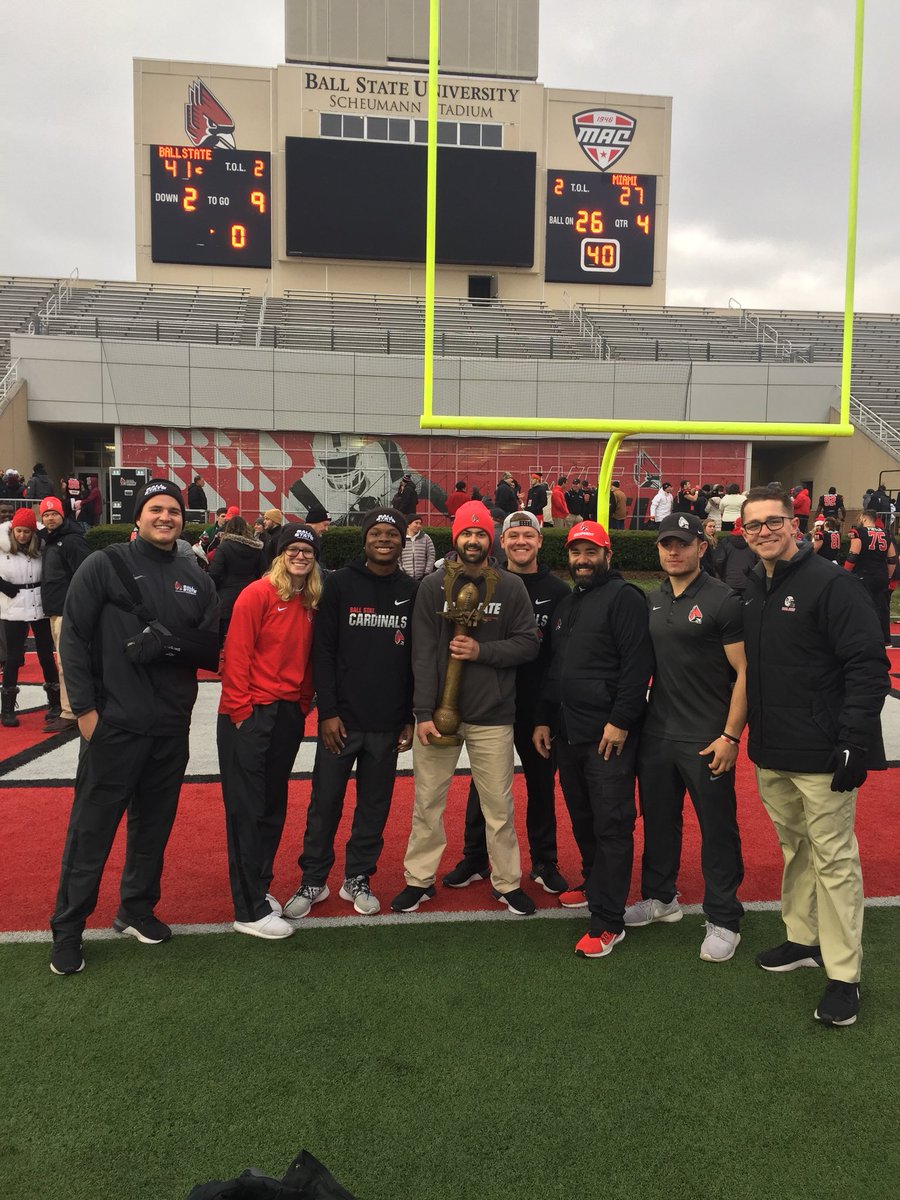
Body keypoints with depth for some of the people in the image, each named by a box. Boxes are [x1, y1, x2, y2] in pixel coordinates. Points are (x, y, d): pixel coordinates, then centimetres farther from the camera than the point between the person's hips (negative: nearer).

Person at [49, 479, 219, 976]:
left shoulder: (195, 578, 9)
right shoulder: (105, 566, -3)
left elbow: (212, 646, 5)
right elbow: (74, 638, -5)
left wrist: (170, 644, -14)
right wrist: (85, 708, -10)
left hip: (172, 729, 4)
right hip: (114, 725, -4)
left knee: (154, 826, 14)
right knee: (91, 830, 3)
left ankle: (137, 910, 32)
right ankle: (67, 929, 17)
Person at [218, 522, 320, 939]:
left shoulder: (311, 603, 9)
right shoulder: (258, 593, -10)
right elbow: (237, 654, -12)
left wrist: (304, 704, 9)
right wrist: (240, 710, -13)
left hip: (289, 715, 7)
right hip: (251, 714, -6)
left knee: (273, 807, 15)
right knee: (246, 810, 1)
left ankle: (258, 887, 31)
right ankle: (250, 910, 9)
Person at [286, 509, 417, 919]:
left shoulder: (412, 592, 5)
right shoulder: (340, 583, -1)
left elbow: (417, 658, 8)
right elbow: (323, 650, -4)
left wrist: (411, 717, 6)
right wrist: (328, 711, -10)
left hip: (387, 723, 2)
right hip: (342, 718, -2)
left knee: (375, 804, 10)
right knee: (325, 801, 6)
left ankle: (357, 878, 26)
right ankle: (313, 880, 22)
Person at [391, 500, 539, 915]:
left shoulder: (511, 587, 1)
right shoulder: (432, 586, 0)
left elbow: (528, 644, 0)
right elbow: (423, 653, -5)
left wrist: (482, 651, -15)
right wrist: (424, 713, -11)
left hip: (492, 716, 0)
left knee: (499, 804, 9)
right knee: (427, 802, 10)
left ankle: (508, 883, 25)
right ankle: (419, 879, 26)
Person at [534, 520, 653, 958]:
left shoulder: (623, 598, -7)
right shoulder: (567, 605, 19)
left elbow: (637, 665, -16)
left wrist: (620, 721, -19)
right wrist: (544, 719, 20)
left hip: (608, 735, -8)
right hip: (568, 733, 8)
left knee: (611, 826, -3)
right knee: (582, 819, 18)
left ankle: (608, 921, 2)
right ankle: (595, 885, 37)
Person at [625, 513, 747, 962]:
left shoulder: (723, 600, -10)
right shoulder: (652, 601, 9)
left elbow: (744, 672, -11)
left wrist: (730, 736, -15)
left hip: (706, 740, -6)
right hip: (656, 734, 6)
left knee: (717, 829, 5)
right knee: (658, 820, 17)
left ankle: (723, 921, 20)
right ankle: (660, 898, 36)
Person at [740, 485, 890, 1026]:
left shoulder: (831, 584, -13)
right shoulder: (753, 590, 10)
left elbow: (868, 667, -17)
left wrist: (854, 742, -20)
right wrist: (750, 734, 15)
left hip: (821, 754, -7)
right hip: (771, 754, 7)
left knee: (833, 858, 1)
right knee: (794, 849, 19)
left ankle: (844, 975, 12)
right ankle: (804, 939, 35)